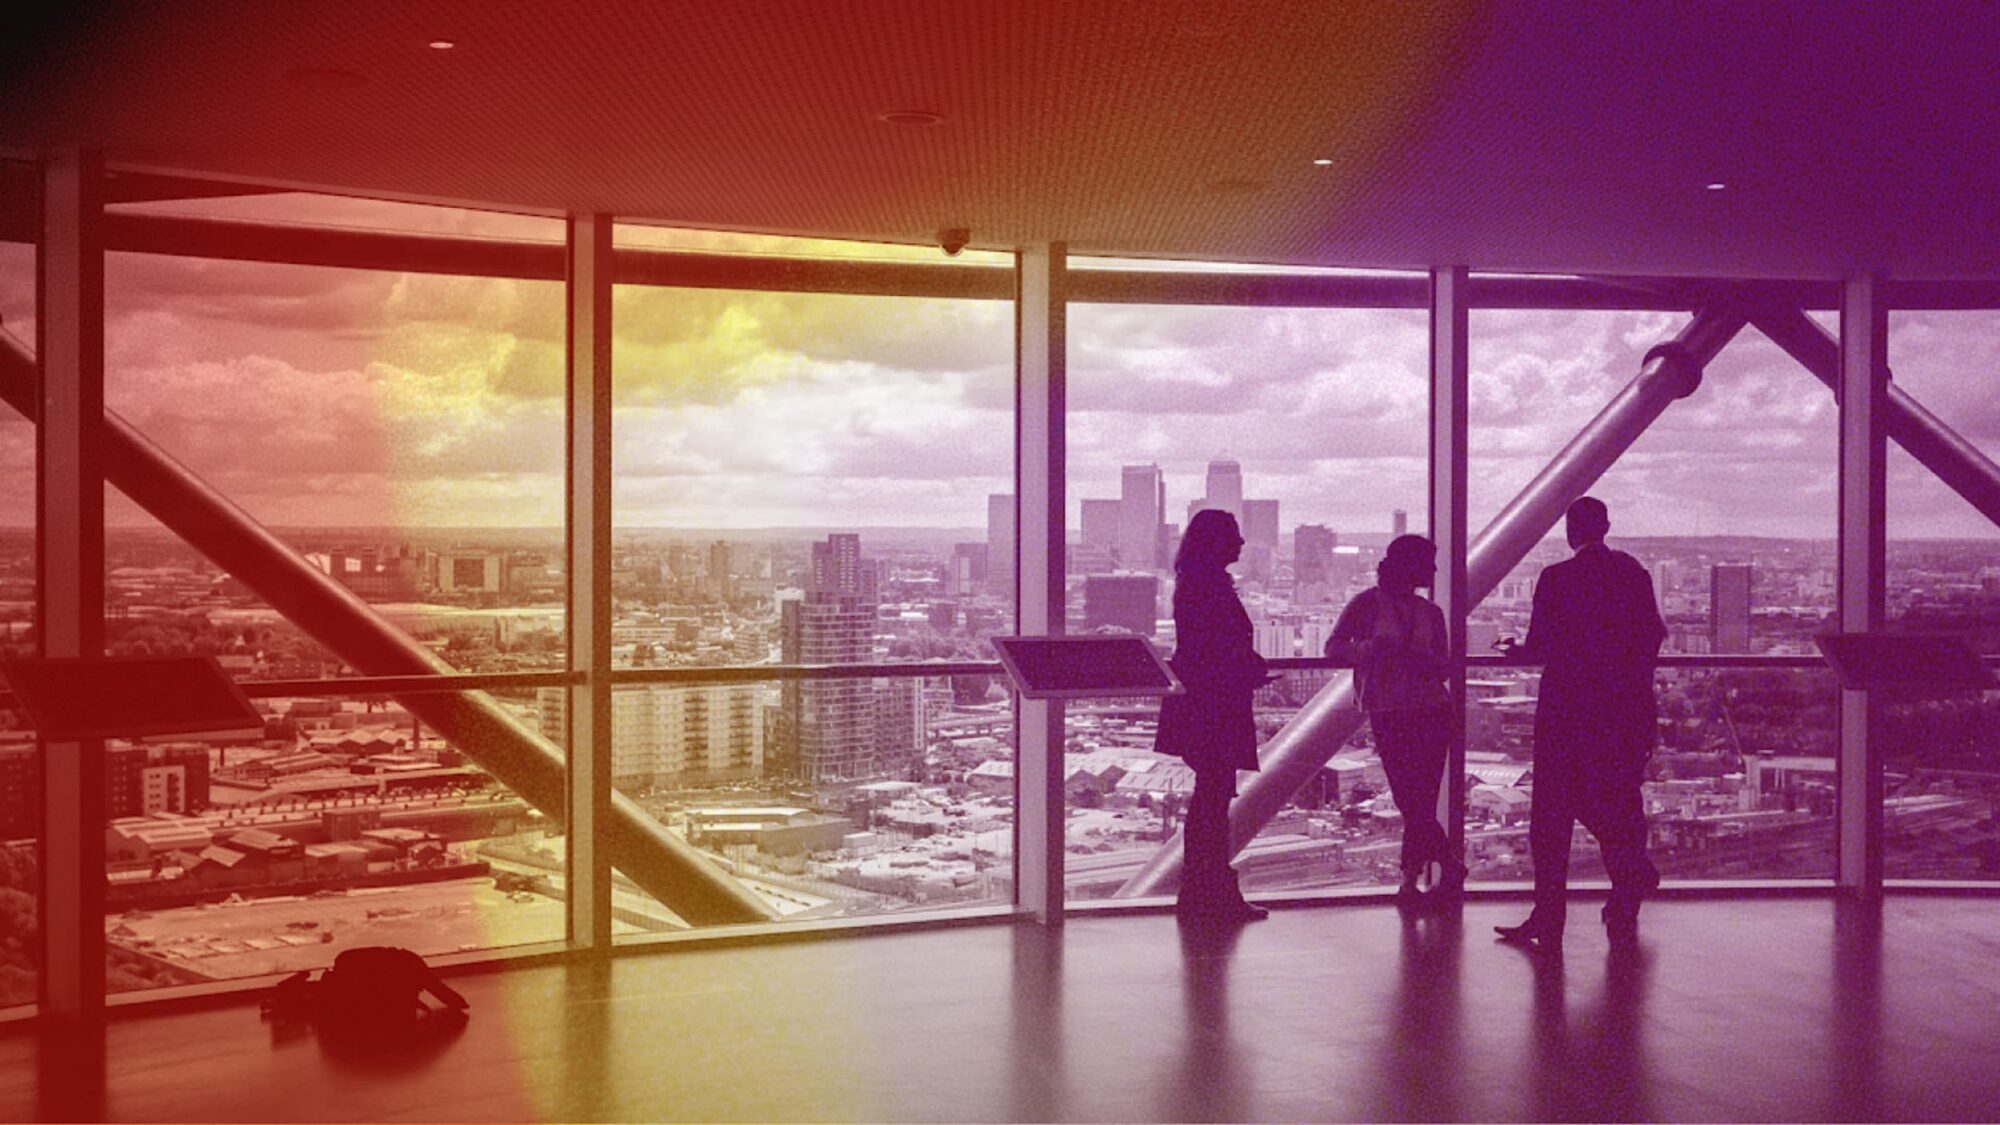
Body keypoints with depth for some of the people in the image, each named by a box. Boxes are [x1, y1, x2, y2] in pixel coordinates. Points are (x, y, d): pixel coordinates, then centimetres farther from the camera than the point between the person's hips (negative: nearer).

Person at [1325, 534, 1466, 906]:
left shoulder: (1429, 612, 12)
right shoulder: (1368, 604, 0)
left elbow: (1445, 665, 9)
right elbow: (1334, 646, -5)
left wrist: (1421, 659, -13)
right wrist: (1369, 649, -23)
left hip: (1431, 711, 3)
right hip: (1388, 713, -2)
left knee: (1418, 800, -4)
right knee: (1411, 800, -5)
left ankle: (1411, 880, 5)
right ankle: (1449, 866, 9)